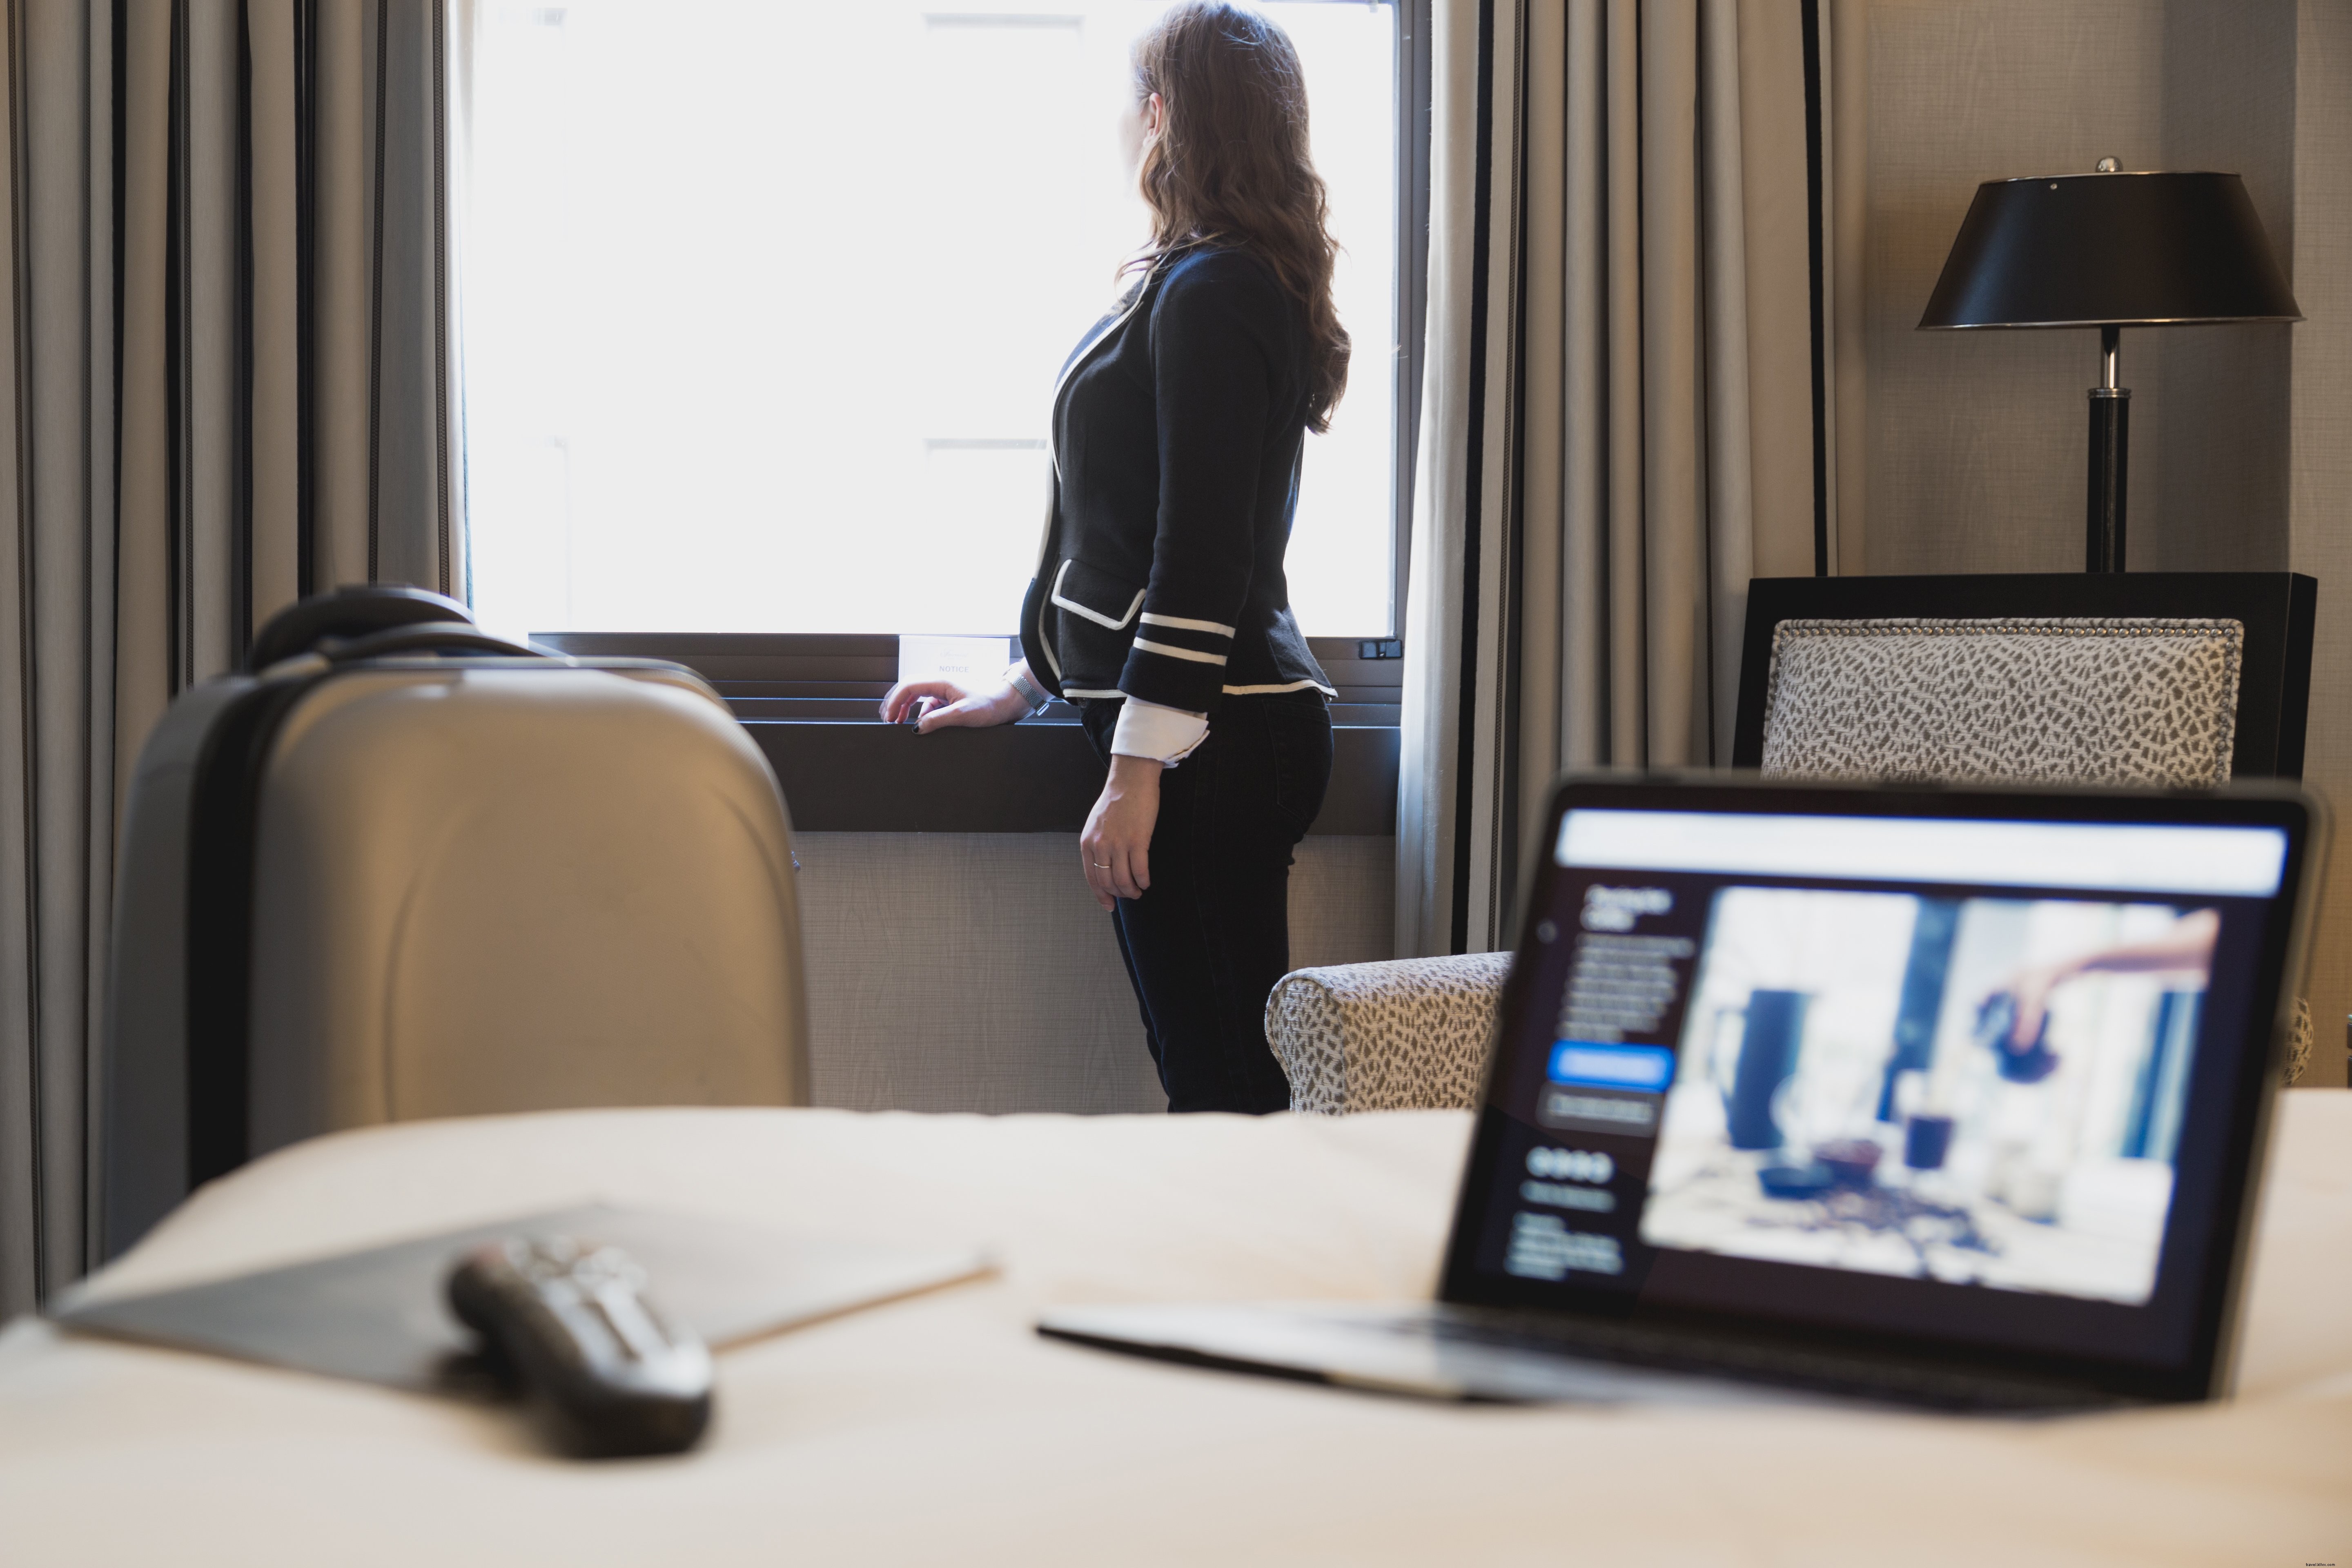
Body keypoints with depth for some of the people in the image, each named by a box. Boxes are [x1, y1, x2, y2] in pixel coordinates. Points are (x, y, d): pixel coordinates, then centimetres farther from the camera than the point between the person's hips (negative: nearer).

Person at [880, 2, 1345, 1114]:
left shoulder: (1205, 293, -12)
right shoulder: (1198, 283, 19)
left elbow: (1202, 550, -18)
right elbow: (1137, 530, 26)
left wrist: (1137, 771, -19)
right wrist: (1024, 687, 29)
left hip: (1210, 735, -10)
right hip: (1241, 729, 10)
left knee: (1218, 1085, -9)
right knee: (1227, 1074, 10)